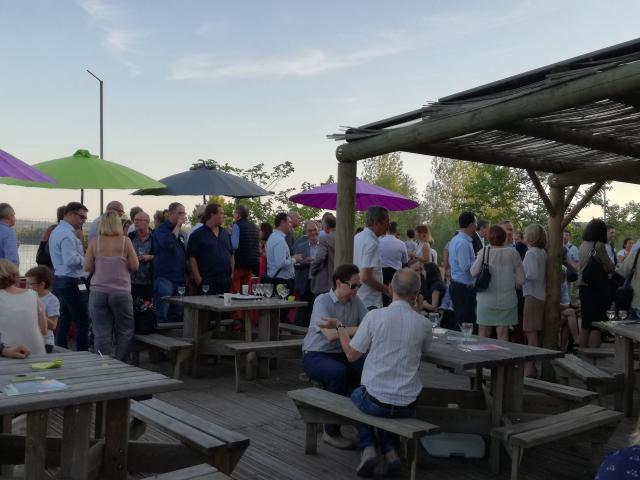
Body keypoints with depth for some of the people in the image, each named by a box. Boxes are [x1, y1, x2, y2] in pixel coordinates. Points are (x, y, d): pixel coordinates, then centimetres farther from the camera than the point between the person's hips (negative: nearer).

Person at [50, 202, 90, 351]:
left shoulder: (57, 231, 14)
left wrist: (82, 255, 10)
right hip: (72, 282, -10)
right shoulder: (67, 235, -18)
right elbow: (71, 261, -26)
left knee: (63, 321, 14)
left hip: (59, 280, 10)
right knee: (82, 323, -4)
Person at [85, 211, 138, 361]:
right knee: (125, 332, 12)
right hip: (121, 292, -1)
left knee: (101, 333, 5)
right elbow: (134, 266, -3)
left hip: (98, 292, 2)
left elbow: (87, 267, -1)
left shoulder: (95, 242, -1)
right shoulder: (125, 241, -5)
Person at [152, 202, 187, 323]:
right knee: (161, 316, -8)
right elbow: (167, 243, -27)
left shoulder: (180, 233, 17)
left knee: (175, 316, 11)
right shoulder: (161, 229, -5)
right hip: (164, 278, -7)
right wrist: (178, 225, -17)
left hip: (179, 279, 7)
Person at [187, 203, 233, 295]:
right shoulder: (197, 235, -4)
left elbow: (231, 255, 21)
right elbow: (192, 258, -9)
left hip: (226, 281, 6)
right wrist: (198, 279, -14)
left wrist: (231, 273, 11)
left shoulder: (225, 233, 16)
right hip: (207, 283, -6)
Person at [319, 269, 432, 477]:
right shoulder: (424, 324, -8)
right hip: (407, 407, 3)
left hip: (375, 401, -2)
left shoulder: (375, 316, -14)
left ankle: (369, 447, 13)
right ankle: (390, 450, 13)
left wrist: (339, 326, 9)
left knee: (357, 395, 33)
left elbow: (352, 355, -5)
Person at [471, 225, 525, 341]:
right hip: (506, 300, 1)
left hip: (486, 299, -1)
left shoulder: (484, 251, -9)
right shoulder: (513, 253, -6)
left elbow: (474, 272, -3)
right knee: (503, 335, 7)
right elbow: (521, 280, -4)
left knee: (483, 333, 10)